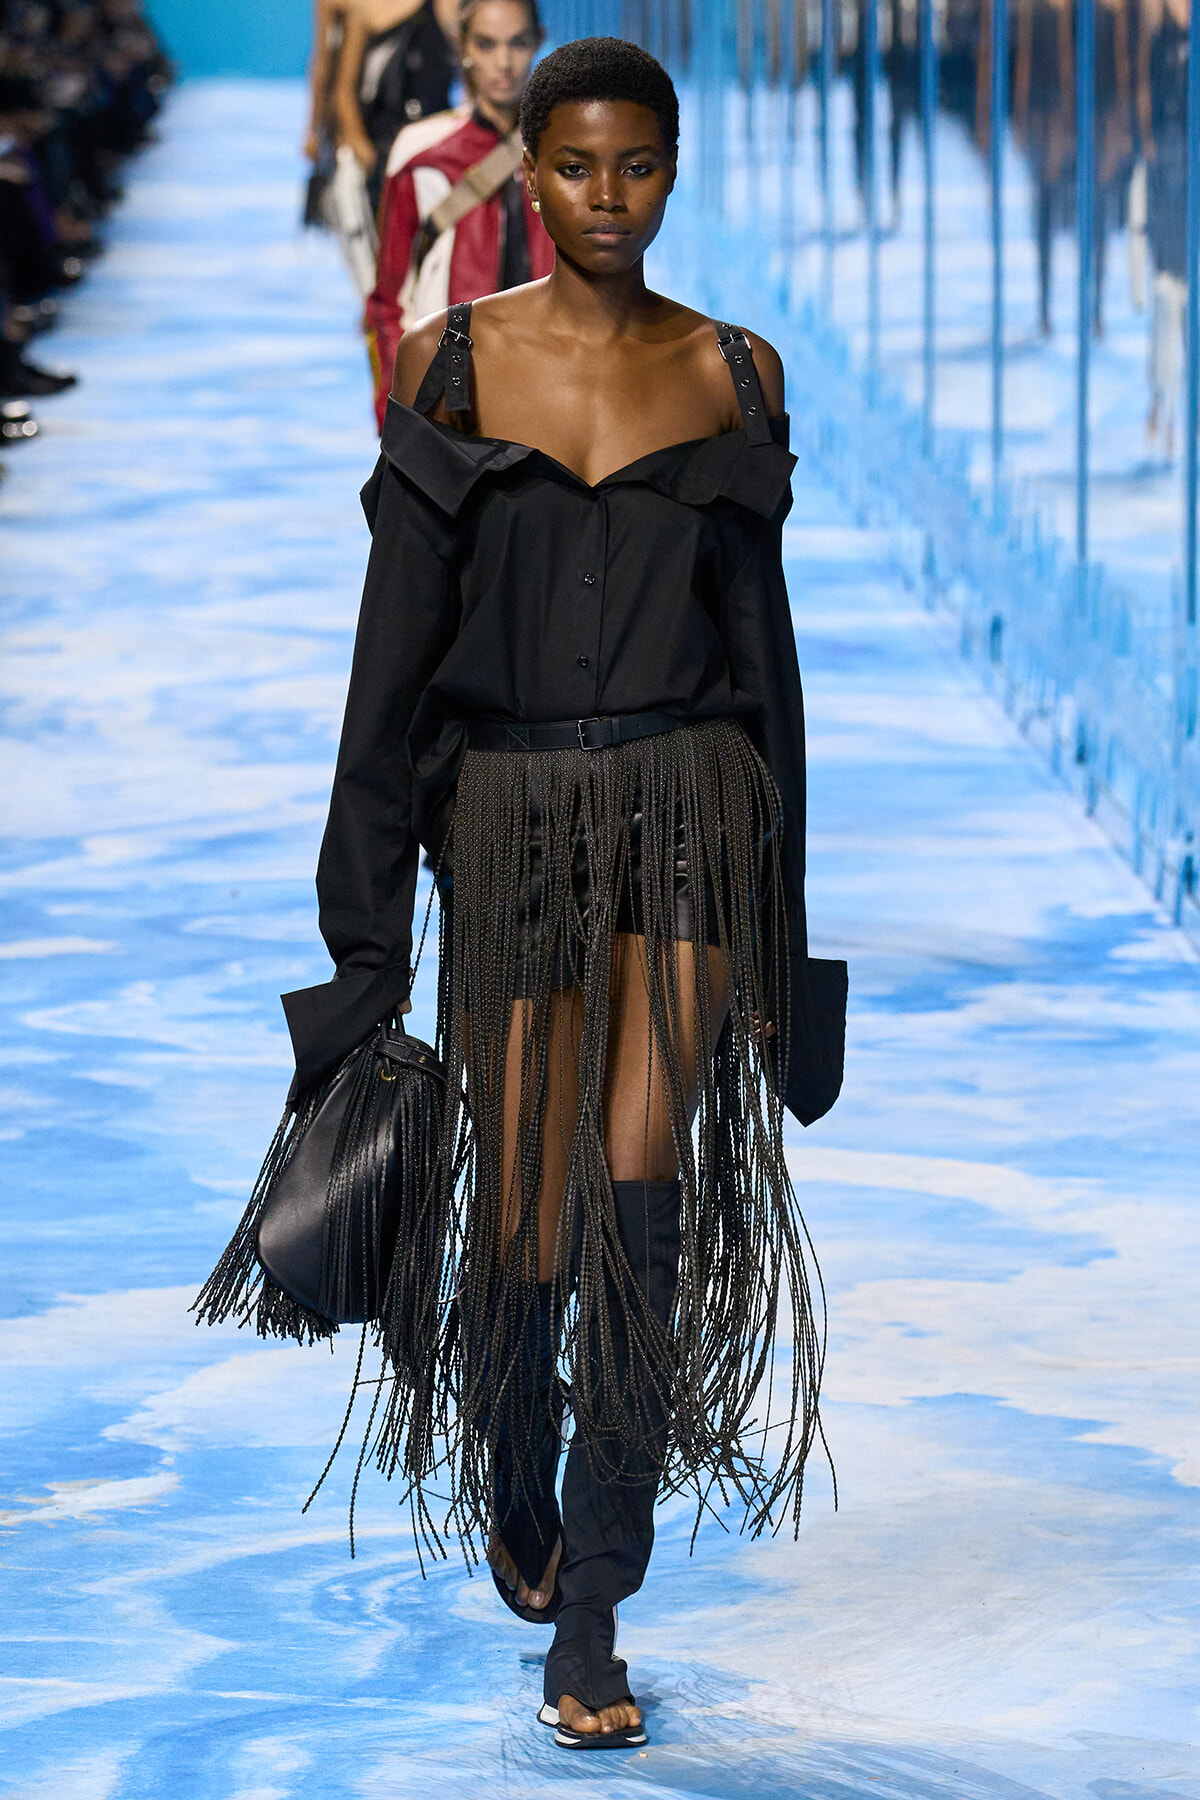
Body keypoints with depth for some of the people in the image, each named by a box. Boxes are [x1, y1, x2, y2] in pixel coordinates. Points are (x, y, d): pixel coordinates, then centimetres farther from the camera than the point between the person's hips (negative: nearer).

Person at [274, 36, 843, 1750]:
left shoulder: (732, 373, 5)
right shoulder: (450, 364, 2)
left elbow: (761, 638, 10)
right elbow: (397, 643, 1)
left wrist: (781, 904, 8)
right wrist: (367, 916, -2)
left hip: (691, 807, 0)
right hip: (512, 818, 0)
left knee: (639, 1189, -16)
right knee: (526, 1220, 4)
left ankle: (588, 1625, -11)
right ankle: (513, 1487, 38)